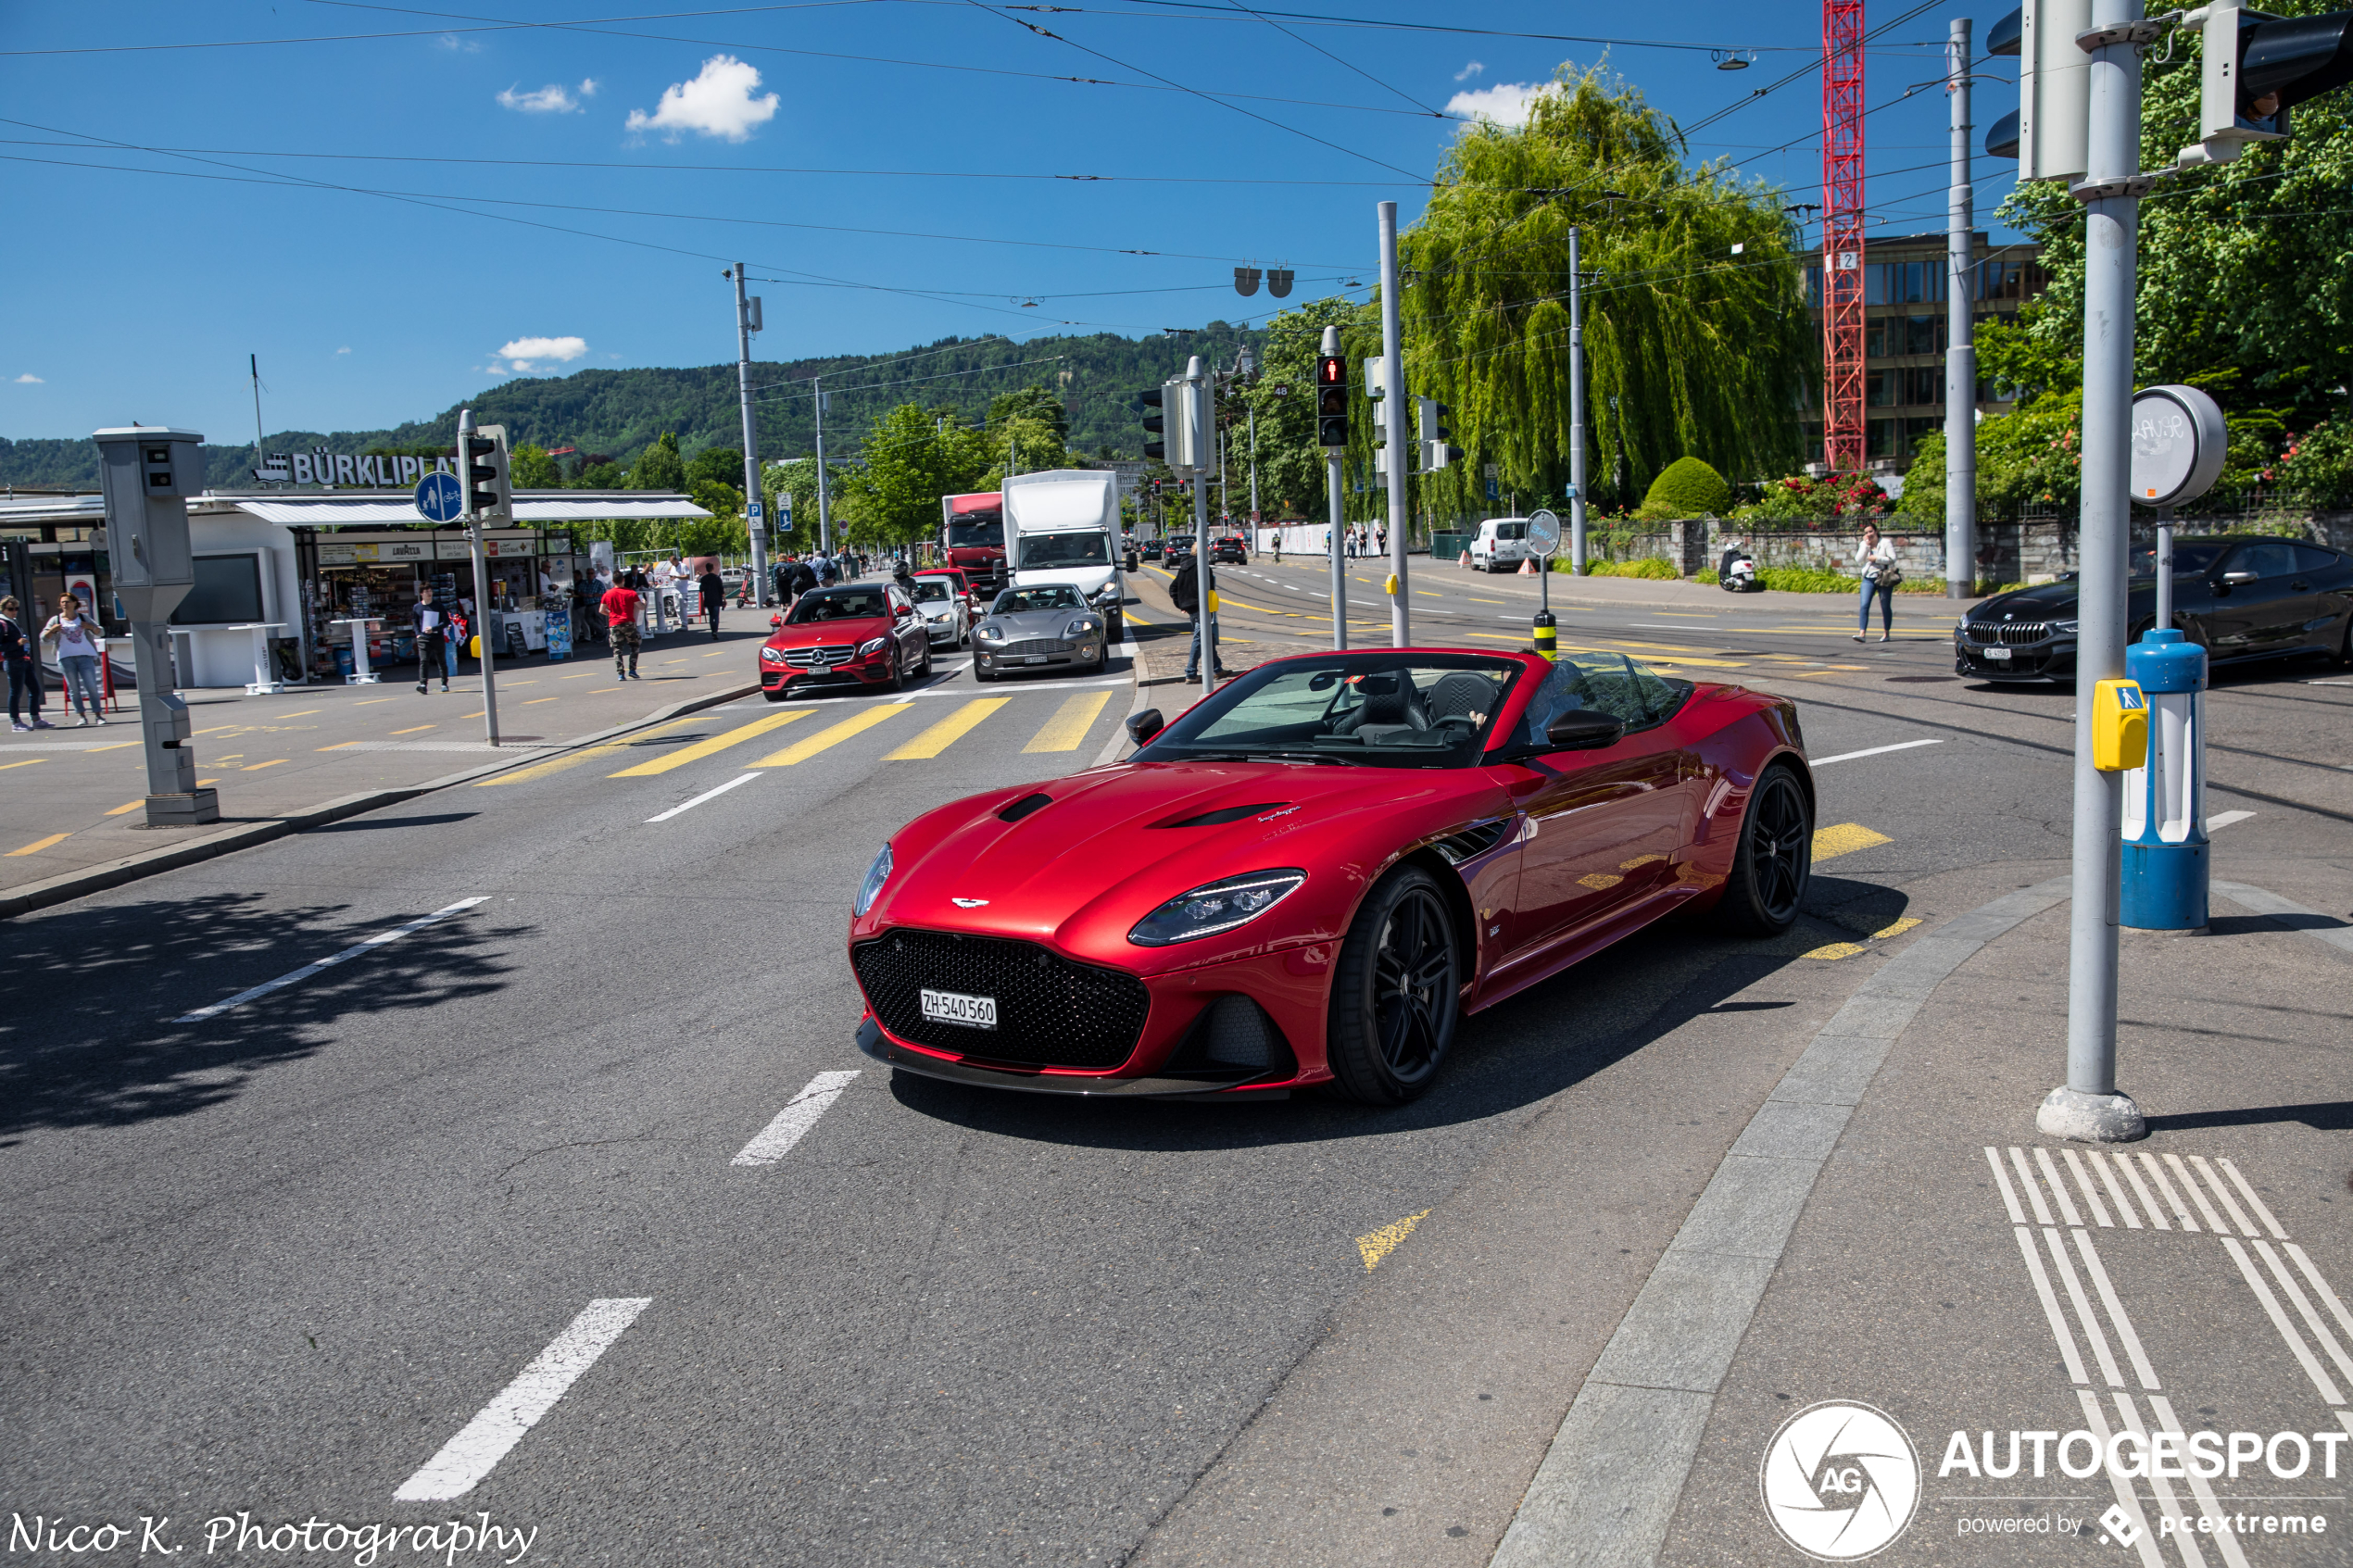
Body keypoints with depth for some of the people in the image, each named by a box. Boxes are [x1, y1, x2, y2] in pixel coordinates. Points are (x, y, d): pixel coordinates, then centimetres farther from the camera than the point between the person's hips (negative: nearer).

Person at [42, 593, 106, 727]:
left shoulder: (83, 618, 11)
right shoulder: (56, 620, 8)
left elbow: (99, 632, 15)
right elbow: (44, 638, 5)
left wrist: (91, 627, -6)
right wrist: (52, 630, -14)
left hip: (85, 656, 0)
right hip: (66, 658, 0)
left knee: (92, 687, -7)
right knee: (74, 689, 1)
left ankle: (98, 715, -3)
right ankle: (82, 716, 6)